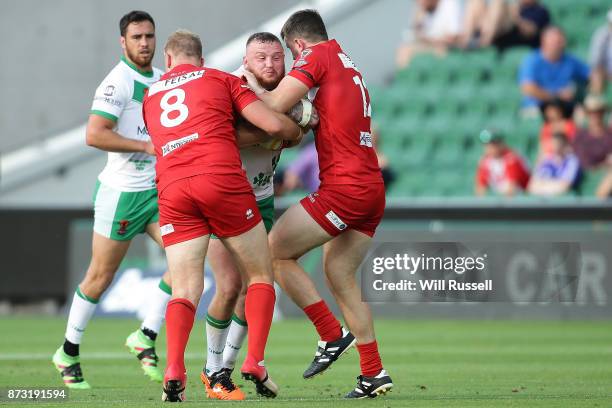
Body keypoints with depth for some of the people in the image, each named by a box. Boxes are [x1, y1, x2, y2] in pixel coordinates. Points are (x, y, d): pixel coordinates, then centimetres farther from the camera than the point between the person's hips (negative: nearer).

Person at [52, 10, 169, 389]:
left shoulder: (163, 79, 11)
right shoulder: (118, 81, -14)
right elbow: (94, 134, -23)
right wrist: (147, 146, -23)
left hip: (158, 189, 7)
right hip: (122, 192, -7)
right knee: (100, 277, 1)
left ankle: (147, 336, 1)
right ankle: (69, 352, 18)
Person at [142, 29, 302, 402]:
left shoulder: (150, 96, 26)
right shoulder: (221, 80, 14)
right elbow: (273, 124, 5)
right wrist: (299, 132, 27)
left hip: (171, 189, 3)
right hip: (222, 180, -3)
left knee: (185, 291, 2)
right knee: (261, 276, 11)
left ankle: (174, 371, -20)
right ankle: (255, 363, -3)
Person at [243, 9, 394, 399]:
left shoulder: (318, 56, -4)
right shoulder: (349, 66, 20)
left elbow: (275, 105, -11)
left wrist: (251, 82, 5)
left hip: (343, 187, -9)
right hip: (372, 189, 9)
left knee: (276, 253, 0)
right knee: (340, 276, 13)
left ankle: (332, 336, 0)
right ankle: (374, 373, 10)